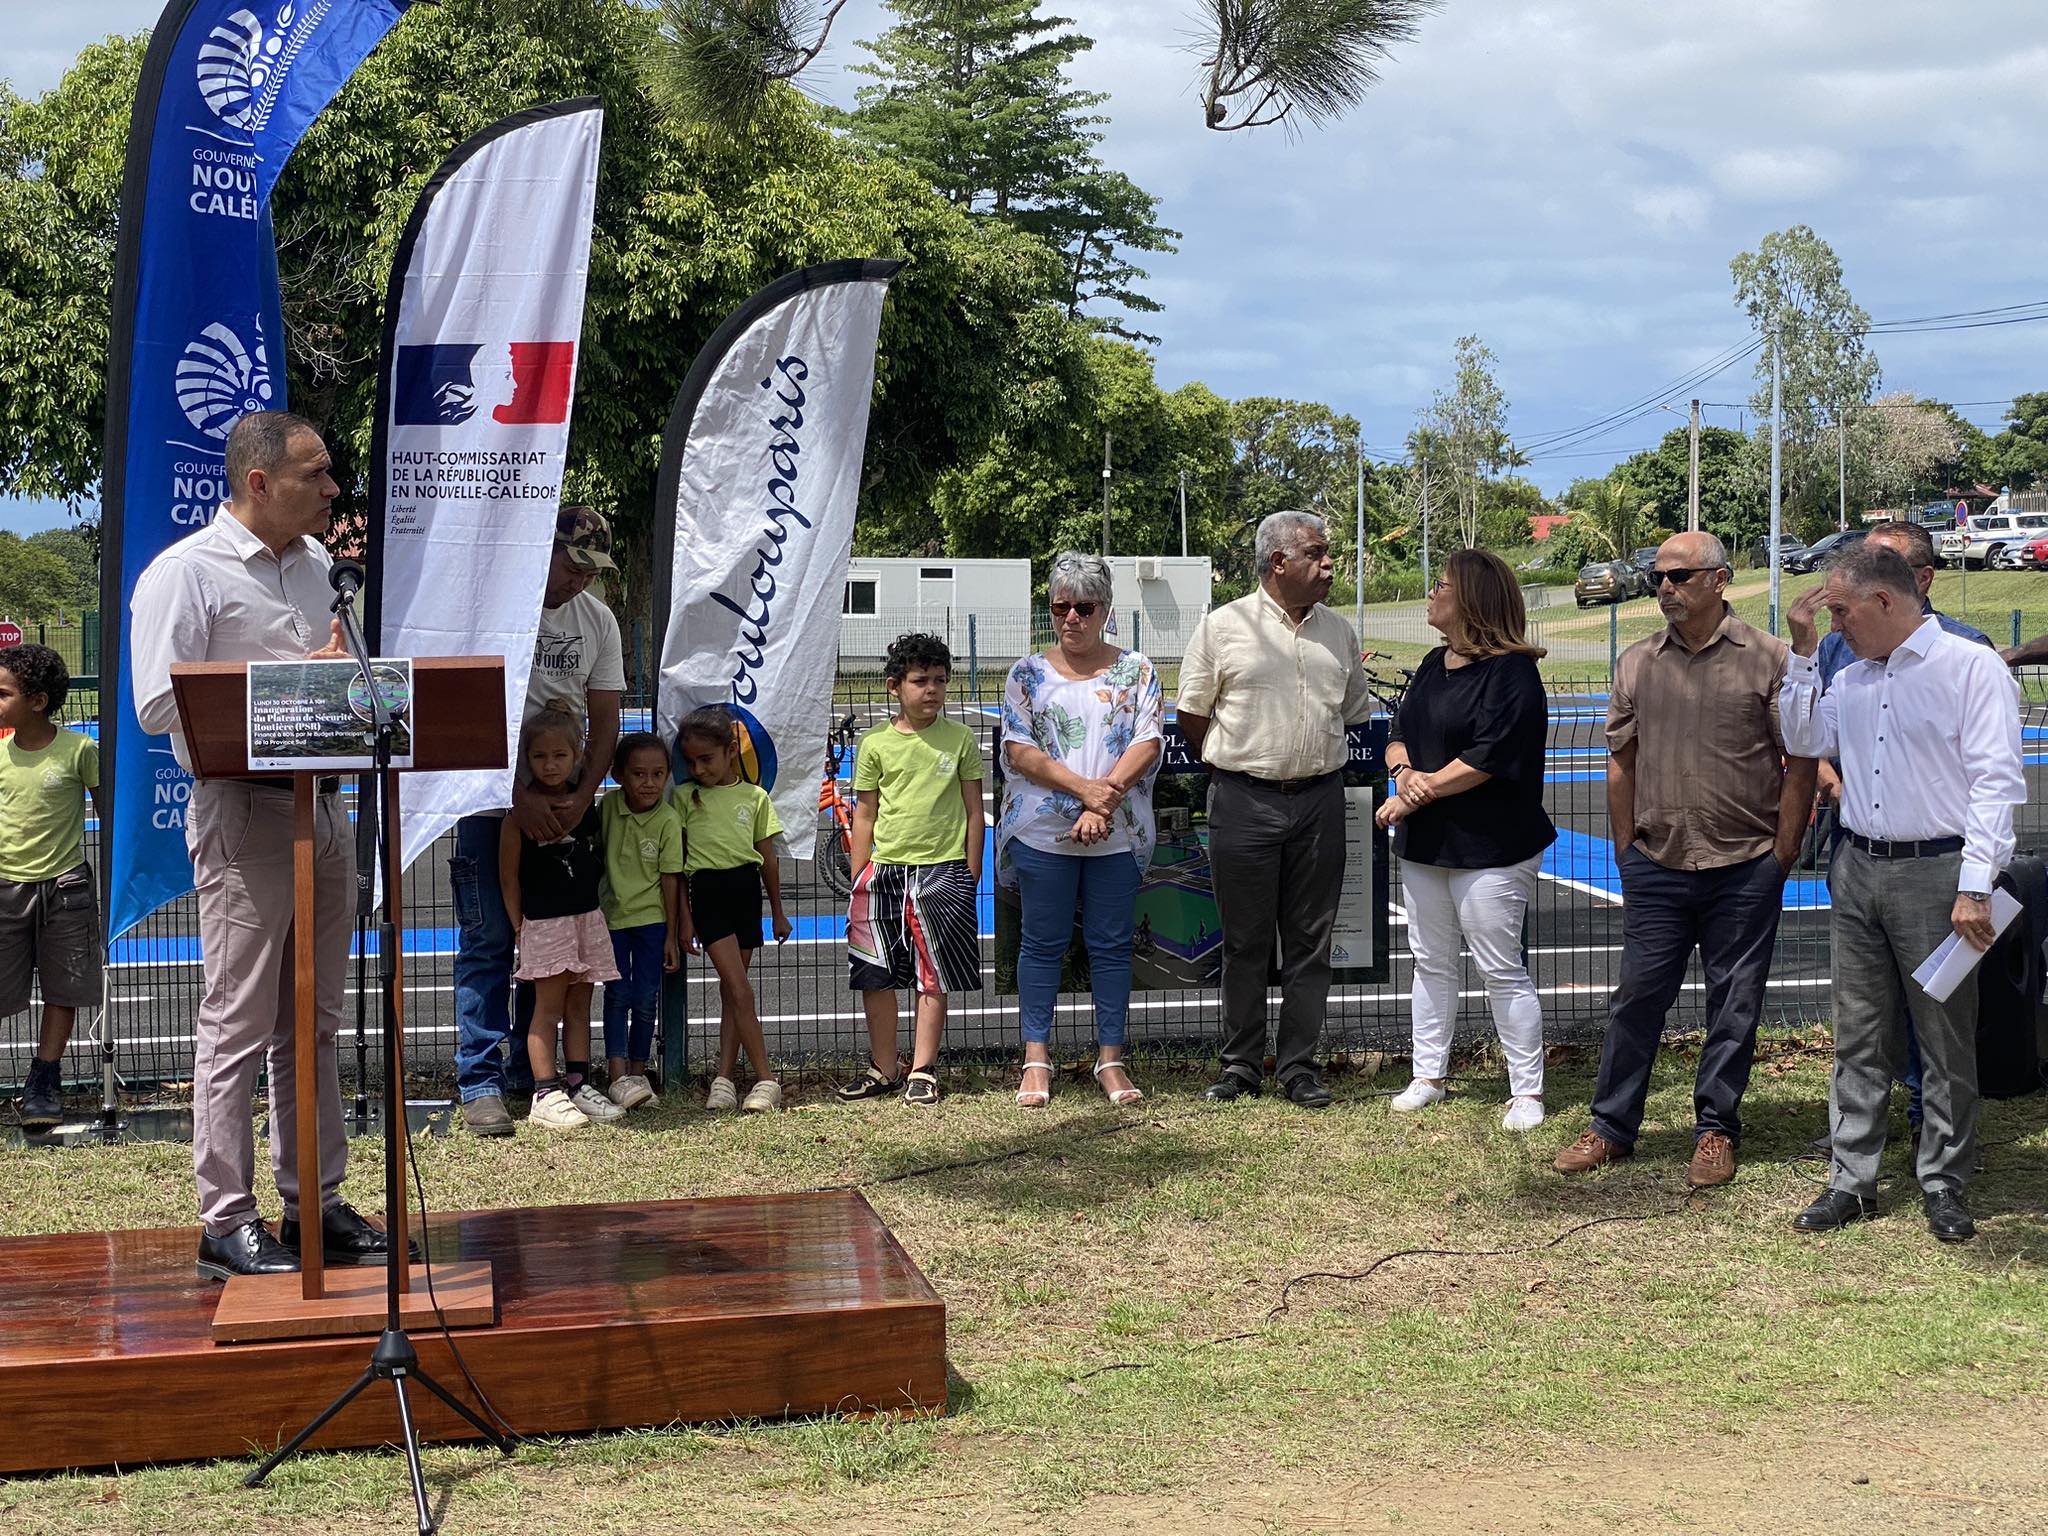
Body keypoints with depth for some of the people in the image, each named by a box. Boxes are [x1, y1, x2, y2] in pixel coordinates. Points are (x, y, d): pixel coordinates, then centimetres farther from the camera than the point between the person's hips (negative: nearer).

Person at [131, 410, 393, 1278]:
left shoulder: (313, 564, 16)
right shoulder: (184, 573, -8)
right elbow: (157, 706, -16)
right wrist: (290, 681, -16)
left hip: (324, 806, 8)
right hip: (244, 810, -8)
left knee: (311, 1022, 12)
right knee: (239, 1024, -4)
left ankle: (314, 1205, 20)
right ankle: (226, 1223, 3)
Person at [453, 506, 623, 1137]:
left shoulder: (598, 621, 7)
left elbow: (604, 724, 6)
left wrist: (580, 798, -9)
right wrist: (520, 796, -19)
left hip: (563, 806, 5)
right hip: (491, 800, -5)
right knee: (487, 942, -5)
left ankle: (530, 1071, 18)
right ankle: (480, 1083, 0)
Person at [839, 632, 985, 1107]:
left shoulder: (959, 738, 2)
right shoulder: (875, 744, 3)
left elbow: (975, 811, 6)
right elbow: (865, 816, 7)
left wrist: (972, 876, 3)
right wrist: (857, 880, 5)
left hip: (943, 870, -1)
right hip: (885, 870, 1)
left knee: (932, 978, 2)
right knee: (876, 978, 6)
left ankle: (923, 1071, 11)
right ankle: (883, 1069, 18)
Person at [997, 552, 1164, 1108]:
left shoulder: (1135, 671, 7)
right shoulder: (1028, 674, 6)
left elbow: (1147, 744, -3)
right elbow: (1020, 751, -4)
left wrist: (1106, 799, -16)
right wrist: (1085, 788, -16)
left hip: (1117, 834, 0)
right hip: (1042, 833, 0)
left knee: (1112, 944, 5)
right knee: (1042, 942, 4)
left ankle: (1110, 1059, 13)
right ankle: (1036, 1059, 11)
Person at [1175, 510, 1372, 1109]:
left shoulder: (1339, 633, 9)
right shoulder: (1224, 626, -3)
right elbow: (1191, 712, 3)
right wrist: (1231, 769, 7)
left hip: (1319, 799, 3)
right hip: (1244, 802, -3)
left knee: (1310, 940, 6)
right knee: (1245, 941, 4)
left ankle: (1299, 1066, 15)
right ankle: (1241, 1065, 14)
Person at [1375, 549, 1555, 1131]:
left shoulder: (1510, 672, -15)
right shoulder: (1435, 664, 13)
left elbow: (1487, 757, -21)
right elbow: (1399, 732, 14)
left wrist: (1420, 793, -16)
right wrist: (1403, 771, -9)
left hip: (1489, 850, -9)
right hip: (1424, 844, 9)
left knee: (1502, 972, -3)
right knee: (1431, 963, 15)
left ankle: (1527, 1092, 7)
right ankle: (1428, 1077, 25)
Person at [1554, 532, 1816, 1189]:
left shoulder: (1768, 659, -3)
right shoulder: (1637, 664, 7)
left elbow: (1801, 763, -2)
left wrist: (1783, 854, -5)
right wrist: (1626, 852, 9)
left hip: (1745, 869, -2)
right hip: (1656, 866, 3)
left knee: (1734, 1006, 6)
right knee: (1638, 997, 6)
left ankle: (1716, 1129, 19)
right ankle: (1611, 1125, 17)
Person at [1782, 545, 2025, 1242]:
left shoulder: (1971, 667, -9)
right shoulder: (1852, 678, 12)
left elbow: (1996, 780, -13)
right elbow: (1803, 740, 20)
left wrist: (1974, 886, -19)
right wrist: (1802, 650, 9)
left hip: (1935, 872, -6)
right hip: (1858, 871, 6)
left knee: (1947, 1040, 4)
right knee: (1859, 1035, 9)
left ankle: (1944, 1185, 14)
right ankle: (1852, 1179, 16)